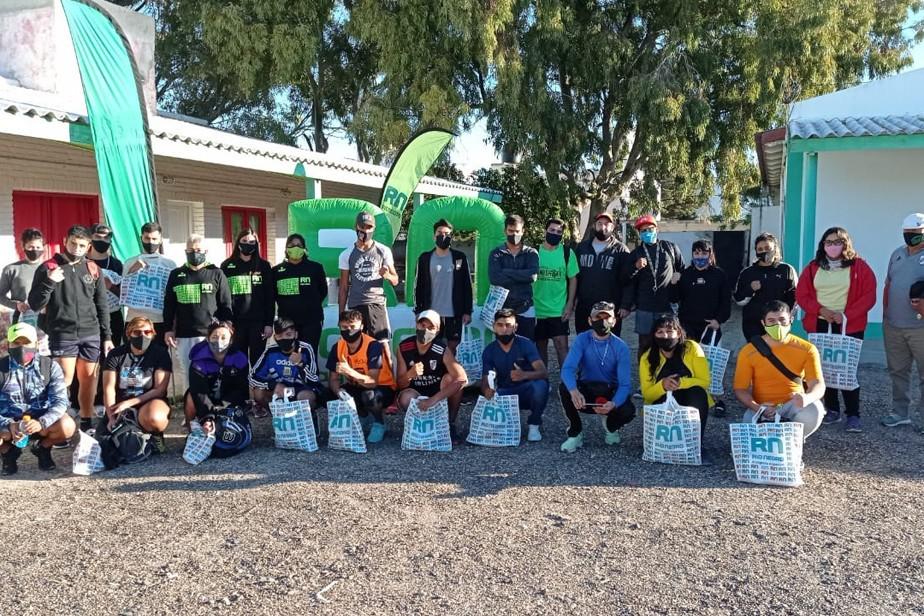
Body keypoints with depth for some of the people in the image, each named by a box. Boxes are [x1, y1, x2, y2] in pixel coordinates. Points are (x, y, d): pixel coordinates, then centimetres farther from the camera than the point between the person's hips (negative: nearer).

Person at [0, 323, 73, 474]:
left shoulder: (50, 367, -5)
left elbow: (60, 401, -14)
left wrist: (41, 422, -31)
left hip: (41, 421, 0)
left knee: (66, 426, -32)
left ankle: (43, 448, 5)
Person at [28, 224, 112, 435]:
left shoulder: (93, 269, 9)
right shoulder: (48, 268, 0)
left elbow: (102, 305, 12)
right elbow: (35, 304, -2)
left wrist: (106, 336, 8)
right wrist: (49, 283, -18)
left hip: (91, 335, 3)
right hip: (62, 335, -3)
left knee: (88, 380, 8)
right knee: (64, 380, -6)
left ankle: (87, 423, 19)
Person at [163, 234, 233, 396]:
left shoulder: (216, 274, 5)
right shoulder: (176, 275, 11)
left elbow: (225, 305, 3)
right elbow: (168, 305, 14)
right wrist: (168, 329, 6)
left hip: (210, 334, -2)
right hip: (183, 335, 3)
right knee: (183, 373, 6)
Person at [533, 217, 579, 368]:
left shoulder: (567, 253, 0)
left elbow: (573, 279, 2)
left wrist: (569, 305, -6)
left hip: (559, 310, -1)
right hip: (537, 309, 1)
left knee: (561, 345, -7)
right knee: (540, 346, 11)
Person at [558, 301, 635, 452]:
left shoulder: (621, 347, -14)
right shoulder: (582, 340, -13)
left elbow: (625, 384, -19)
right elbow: (567, 369, -26)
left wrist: (613, 404, -41)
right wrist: (574, 391, -48)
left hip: (610, 392, 0)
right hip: (585, 390, 0)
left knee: (628, 411, -30)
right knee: (564, 389, -30)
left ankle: (610, 426, 11)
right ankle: (575, 433, -6)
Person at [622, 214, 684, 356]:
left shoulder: (671, 248, 7)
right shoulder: (635, 254, 8)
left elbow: (683, 270, 15)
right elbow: (628, 281, 6)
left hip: (667, 307, 0)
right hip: (644, 308, 0)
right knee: (645, 344, 3)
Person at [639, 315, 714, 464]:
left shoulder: (692, 348, -12)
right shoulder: (647, 358, -8)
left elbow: (704, 382, -14)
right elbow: (647, 394, -9)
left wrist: (681, 383, -34)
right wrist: (662, 385, -31)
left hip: (691, 404, -1)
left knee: (698, 392, -32)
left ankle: (696, 444, -22)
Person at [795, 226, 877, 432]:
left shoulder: (859, 266, 0)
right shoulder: (813, 267, 8)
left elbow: (869, 296, -5)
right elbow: (801, 295, 4)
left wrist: (846, 315, -14)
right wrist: (821, 310, -12)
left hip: (849, 327, -3)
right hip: (819, 325, 3)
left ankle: (853, 415, 2)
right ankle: (832, 410, 14)